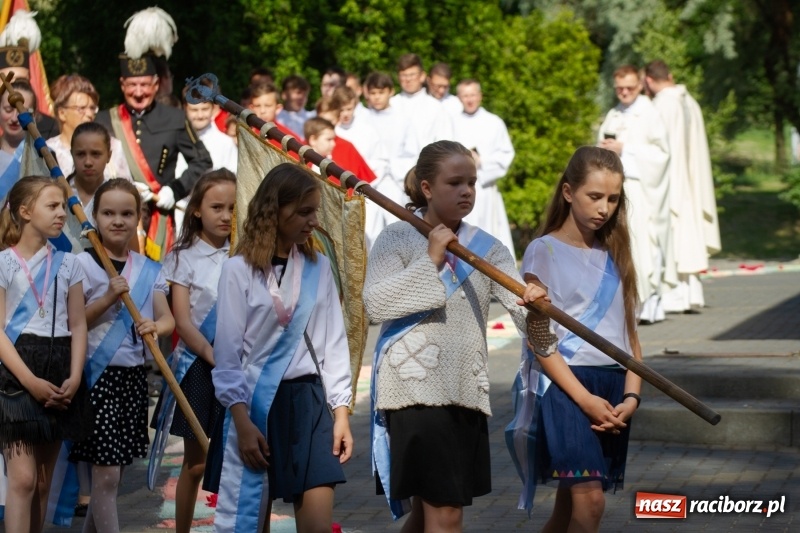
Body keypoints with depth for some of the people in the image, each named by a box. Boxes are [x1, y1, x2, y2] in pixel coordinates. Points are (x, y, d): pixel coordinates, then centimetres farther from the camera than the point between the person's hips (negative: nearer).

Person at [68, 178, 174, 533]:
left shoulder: (148, 270, 8)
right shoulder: (83, 264, -7)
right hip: (98, 377, -5)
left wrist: (155, 327, -19)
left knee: (111, 473, 14)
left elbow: (168, 319, 3)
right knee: (106, 474, -7)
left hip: (134, 378, 5)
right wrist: (109, 297, -20)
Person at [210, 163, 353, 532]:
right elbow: (227, 352, -5)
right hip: (256, 402, -2)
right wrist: (241, 421, -10)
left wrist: (341, 412, 2)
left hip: (308, 399, 2)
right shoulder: (240, 269, -4)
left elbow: (333, 343, 8)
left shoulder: (319, 268, 6)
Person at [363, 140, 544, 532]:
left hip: (468, 392, 5)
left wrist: (534, 305, -26)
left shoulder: (485, 248, 10)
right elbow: (374, 305, -15)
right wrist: (430, 261, -16)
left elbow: (520, 307, -3)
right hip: (416, 388, -5)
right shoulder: (397, 239, -2)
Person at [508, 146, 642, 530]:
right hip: (566, 384, -6)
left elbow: (629, 334, 12)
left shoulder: (614, 254, 15)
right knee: (589, 501, -17)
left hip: (613, 387, 6)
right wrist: (585, 399, -15)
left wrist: (630, 396, -3)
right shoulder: (544, 252, -2)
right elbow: (540, 340, -8)